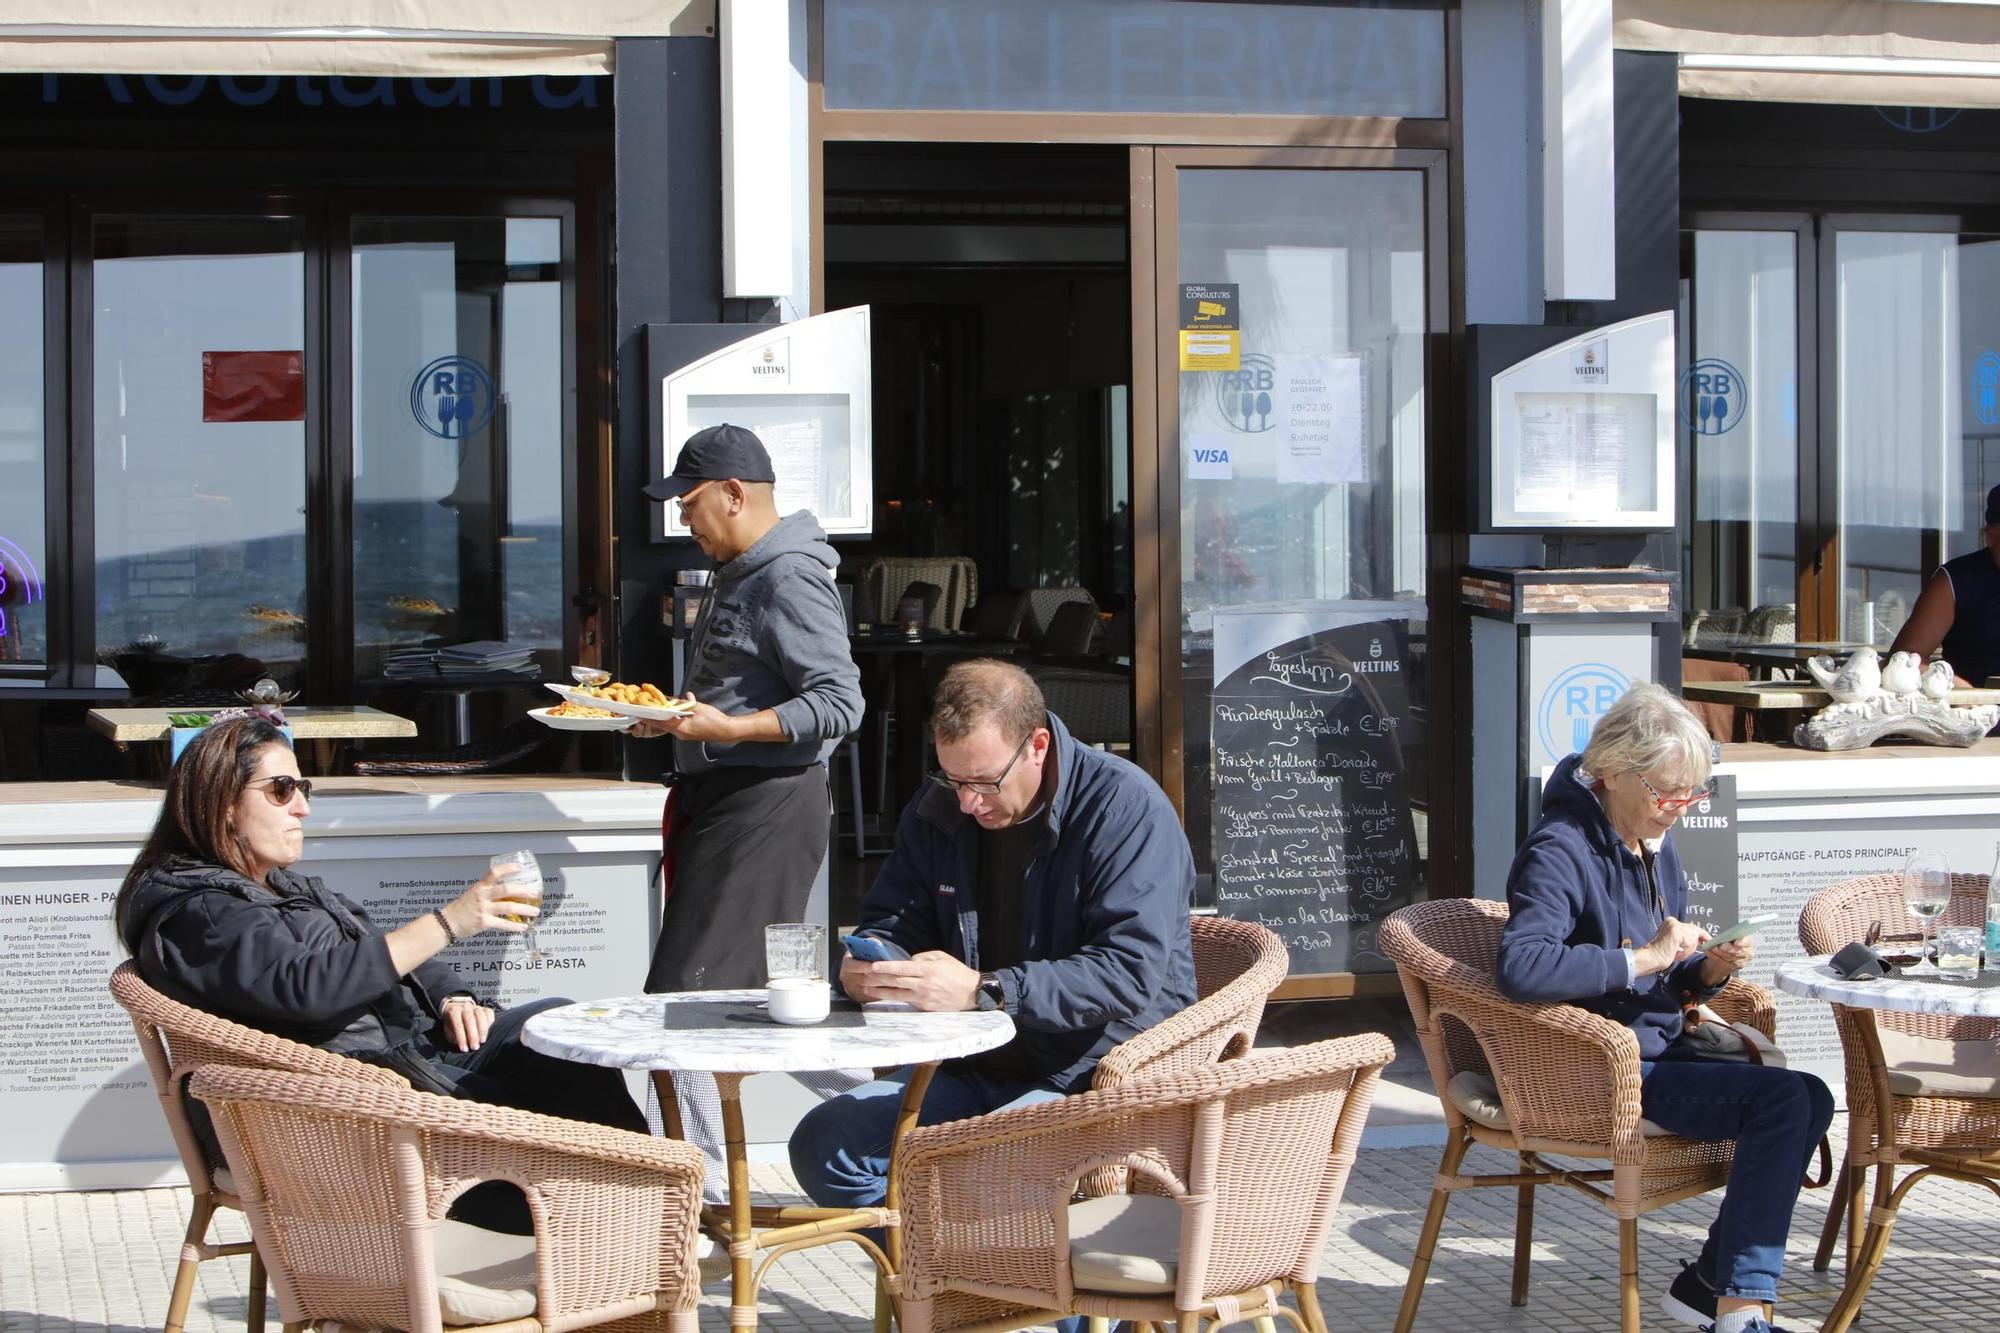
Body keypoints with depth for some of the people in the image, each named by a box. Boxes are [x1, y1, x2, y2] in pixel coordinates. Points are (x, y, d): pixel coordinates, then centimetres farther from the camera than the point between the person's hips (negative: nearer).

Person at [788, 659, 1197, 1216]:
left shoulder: (1126, 807, -13)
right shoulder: (937, 809, 8)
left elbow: (1130, 971, -23)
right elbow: (889, 921, 20)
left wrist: (983, 990, -31)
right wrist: (863, 966, -7)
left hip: (1097, 1070, -7)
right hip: (975, 1068, 7)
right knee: (822, 1144, -13)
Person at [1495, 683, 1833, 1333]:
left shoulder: (1657, 847, 12)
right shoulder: (1560, 852, -16)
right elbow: (1519, 968, -34)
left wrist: (1709, 970, -4)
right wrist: (1644, 957, -30)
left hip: (1660, 1047, 9)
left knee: (1811, 1100, -7)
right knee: (1782, 1098, -21)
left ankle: (1711, 1280, 3)